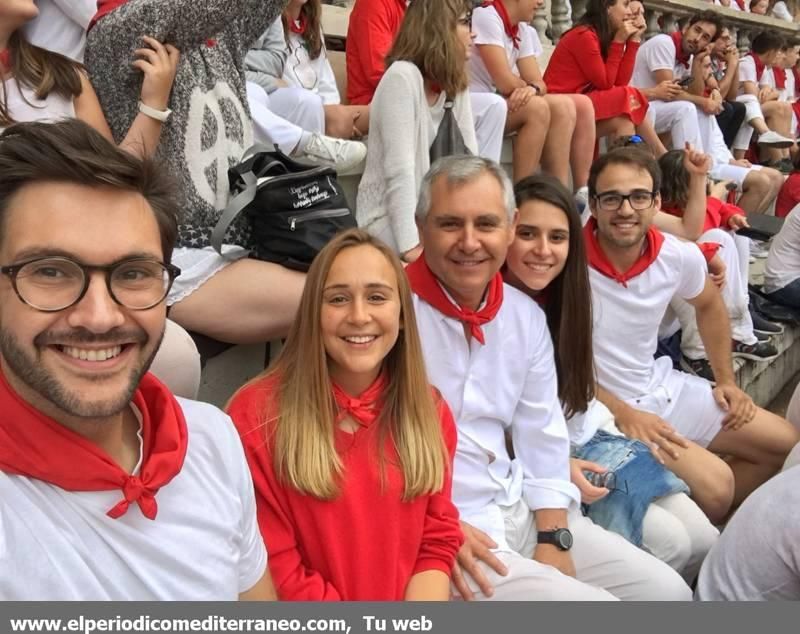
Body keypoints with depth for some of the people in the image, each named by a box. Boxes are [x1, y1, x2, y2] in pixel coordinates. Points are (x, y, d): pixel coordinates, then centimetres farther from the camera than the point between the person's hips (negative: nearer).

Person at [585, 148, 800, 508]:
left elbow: (709, 305, 15)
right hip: (598, 407, -7)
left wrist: (726, 380, 13)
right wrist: (624, 416, -25)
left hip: (662, 386, 7)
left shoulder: (679, 257, -8)